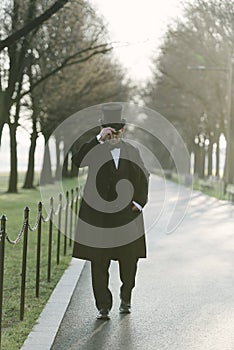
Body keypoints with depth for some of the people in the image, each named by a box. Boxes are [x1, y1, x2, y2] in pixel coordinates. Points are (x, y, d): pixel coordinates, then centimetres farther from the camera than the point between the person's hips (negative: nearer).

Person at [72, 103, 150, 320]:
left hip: (127, 215, 2)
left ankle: (126, 298, 32)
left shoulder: (132, 152, 9)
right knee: (99, 263, 0)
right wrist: (99, 139, -23)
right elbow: (77, 161, -20)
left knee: (129, 261, 8)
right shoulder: (94, 150, 1)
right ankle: (103, 306, 10)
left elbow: (143, 180, 15)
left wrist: (138, 203, 3)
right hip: (97, 216, -2)